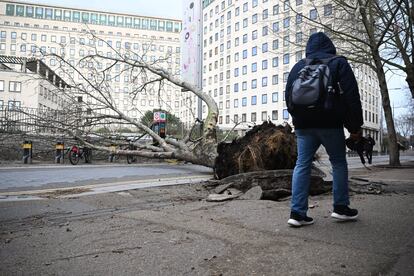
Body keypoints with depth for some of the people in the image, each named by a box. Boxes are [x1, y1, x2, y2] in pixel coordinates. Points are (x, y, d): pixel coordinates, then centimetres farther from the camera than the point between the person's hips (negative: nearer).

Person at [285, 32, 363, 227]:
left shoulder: (298, 66, 13)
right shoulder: (338, 63, 4)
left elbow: (288, 97, 13)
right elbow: (351, 96, -3)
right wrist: (355, 126, 0)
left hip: (303, 125, 3)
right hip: (330, 123, -3)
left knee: (302, 165, 1)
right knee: (339, 163, 12)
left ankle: (297, 212, -4)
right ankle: (341, 207, 16)